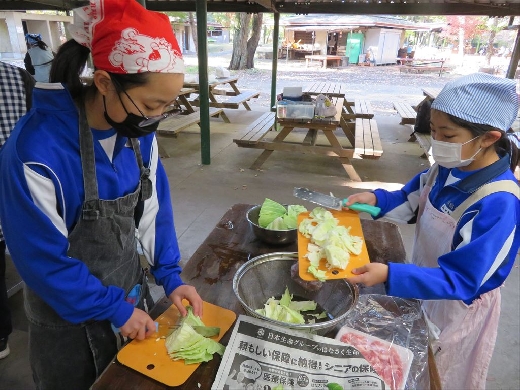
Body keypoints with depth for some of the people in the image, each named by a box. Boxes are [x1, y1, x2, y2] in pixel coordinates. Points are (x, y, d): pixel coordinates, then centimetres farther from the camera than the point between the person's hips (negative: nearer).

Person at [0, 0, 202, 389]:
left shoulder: (140, 131, -12)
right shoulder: (37, 151, -30)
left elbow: (153, 206, -1)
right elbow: (42, 259, -21)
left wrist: (170, 276, -6)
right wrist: (114, 308, -16)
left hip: (131, 289, 5)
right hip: (70, 317, -5)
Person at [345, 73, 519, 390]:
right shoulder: (447, 168, -13)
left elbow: (460, 281, -33)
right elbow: (414, 202, 4)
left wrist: (390, 275, -44)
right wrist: (376, 199, -15)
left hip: (457, 307, -6)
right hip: (424, 289, 6)